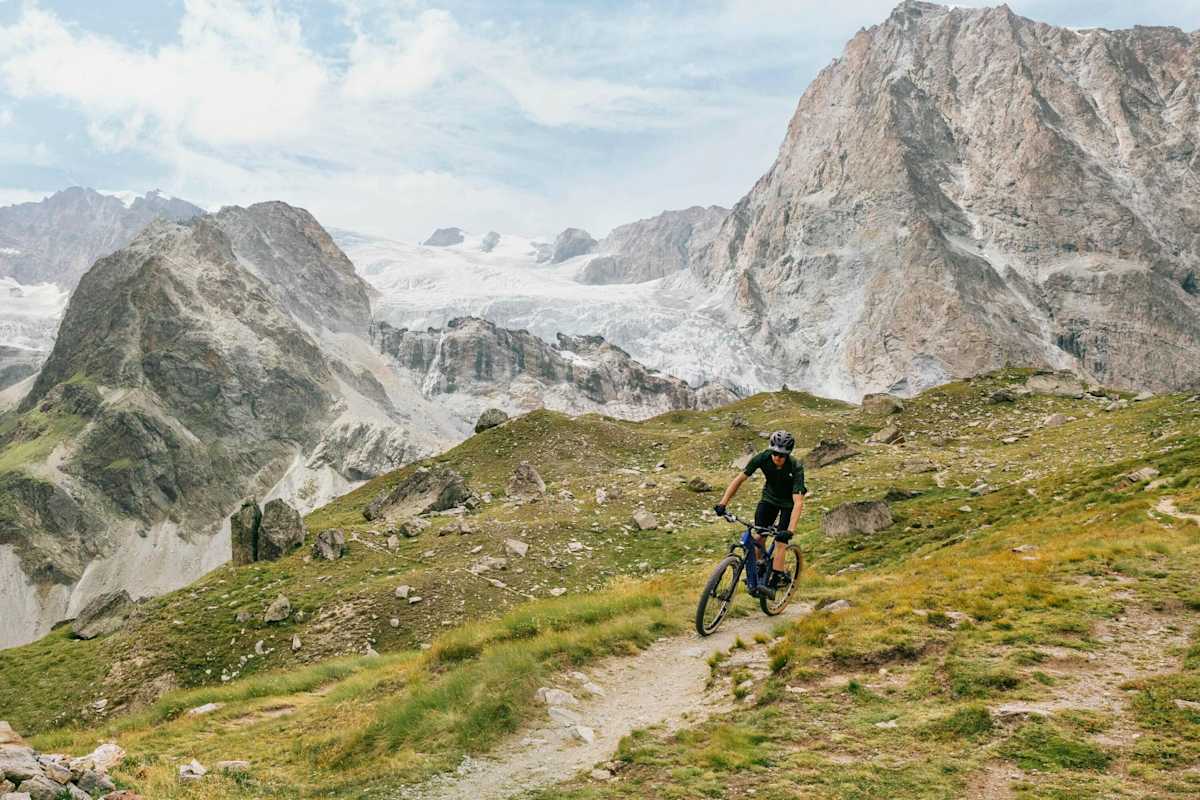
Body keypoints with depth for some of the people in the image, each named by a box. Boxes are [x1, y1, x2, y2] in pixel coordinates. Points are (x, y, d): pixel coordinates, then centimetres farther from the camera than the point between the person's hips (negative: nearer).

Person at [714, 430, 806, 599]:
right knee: (758, 535, -9)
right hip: (770, 497, 3)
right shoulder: (763, 458, -27)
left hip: (789, 502, -3)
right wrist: (722, 503, -28)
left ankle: (772, 584, -10)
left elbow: (798, 502, -40)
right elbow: (739, 479, -21)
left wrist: (790, 531, -50)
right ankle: (754, 574, 4)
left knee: (780, 541, -13)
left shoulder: (796, 468, -35)